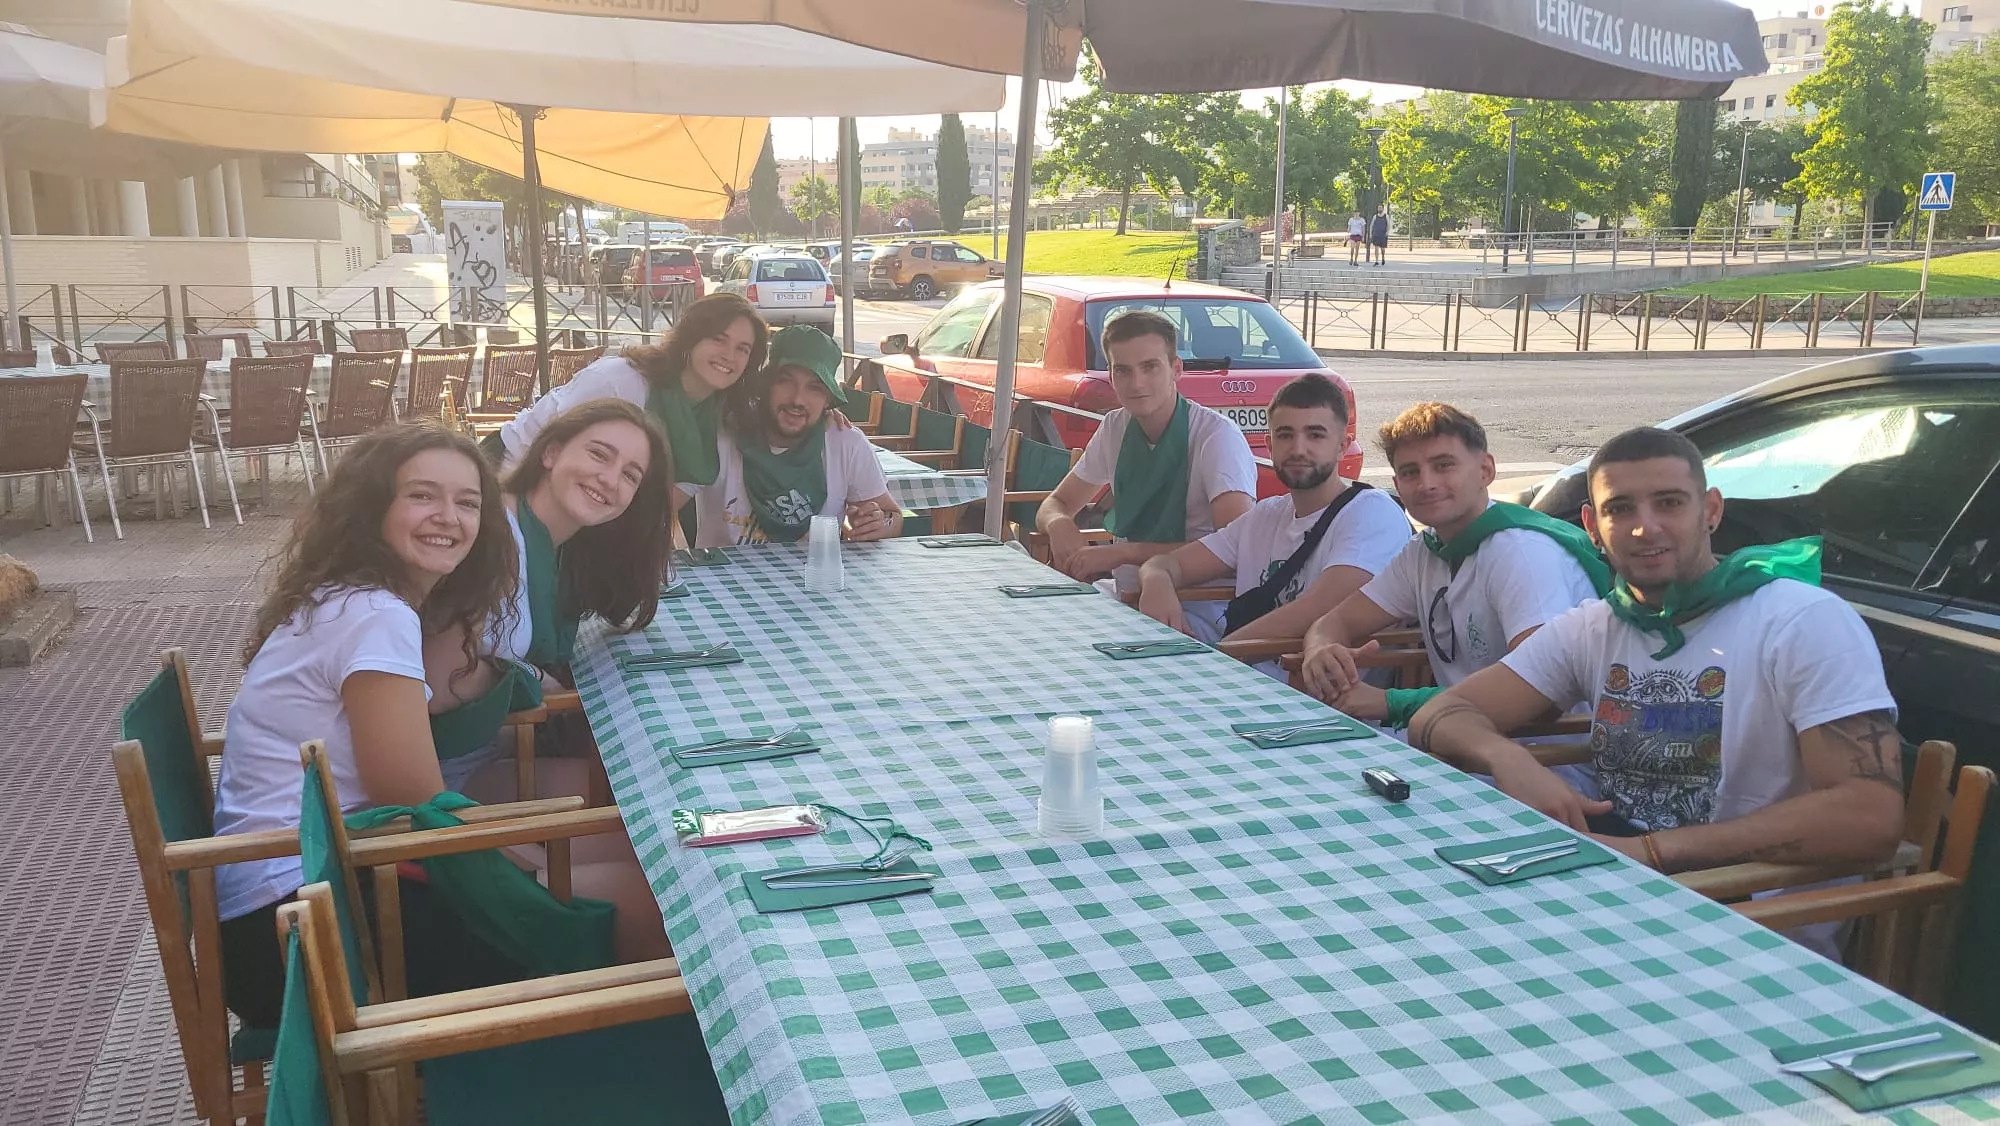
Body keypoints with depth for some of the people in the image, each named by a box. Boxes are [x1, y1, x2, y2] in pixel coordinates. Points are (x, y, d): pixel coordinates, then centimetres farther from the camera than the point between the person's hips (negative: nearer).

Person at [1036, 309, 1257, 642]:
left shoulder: (1218, 436, -14)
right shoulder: (1115, 427, 7)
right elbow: (1055, 504, 16)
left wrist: (1124, 552, -26)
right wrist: (1060, 524, -11)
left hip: (1198, 610, -6)